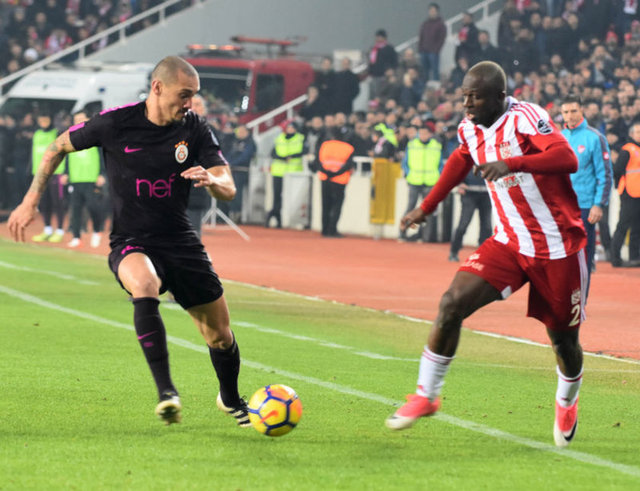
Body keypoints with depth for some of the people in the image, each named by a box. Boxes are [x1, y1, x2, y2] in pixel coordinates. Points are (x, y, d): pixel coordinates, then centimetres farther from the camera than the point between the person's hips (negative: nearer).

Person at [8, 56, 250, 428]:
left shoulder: (195, 129, -4)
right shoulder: (115, 124, -10)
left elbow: (228, 188, -7)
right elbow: (59, 147, 5)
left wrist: (211, 180, -31)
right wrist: (31, 201, 2)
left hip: (181, 241, 3)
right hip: (131, 242, -3)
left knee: (219, 332, 7)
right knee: (144, 285, -38)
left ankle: (231, 399, 38)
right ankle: (166, 391, -38)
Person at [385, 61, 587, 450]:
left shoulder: (526, 118, -20)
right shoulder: (470, 129, 2)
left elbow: (568, 159, -33)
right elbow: (460, 161, 26)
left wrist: (513, 163, -45)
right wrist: (427, 206, 33)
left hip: (558, 247, -5)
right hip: (510, 243, 5)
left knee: (563, 336, 6)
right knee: (453, 303, -14)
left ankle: (567, 403, 37)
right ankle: (426, 395, -2)